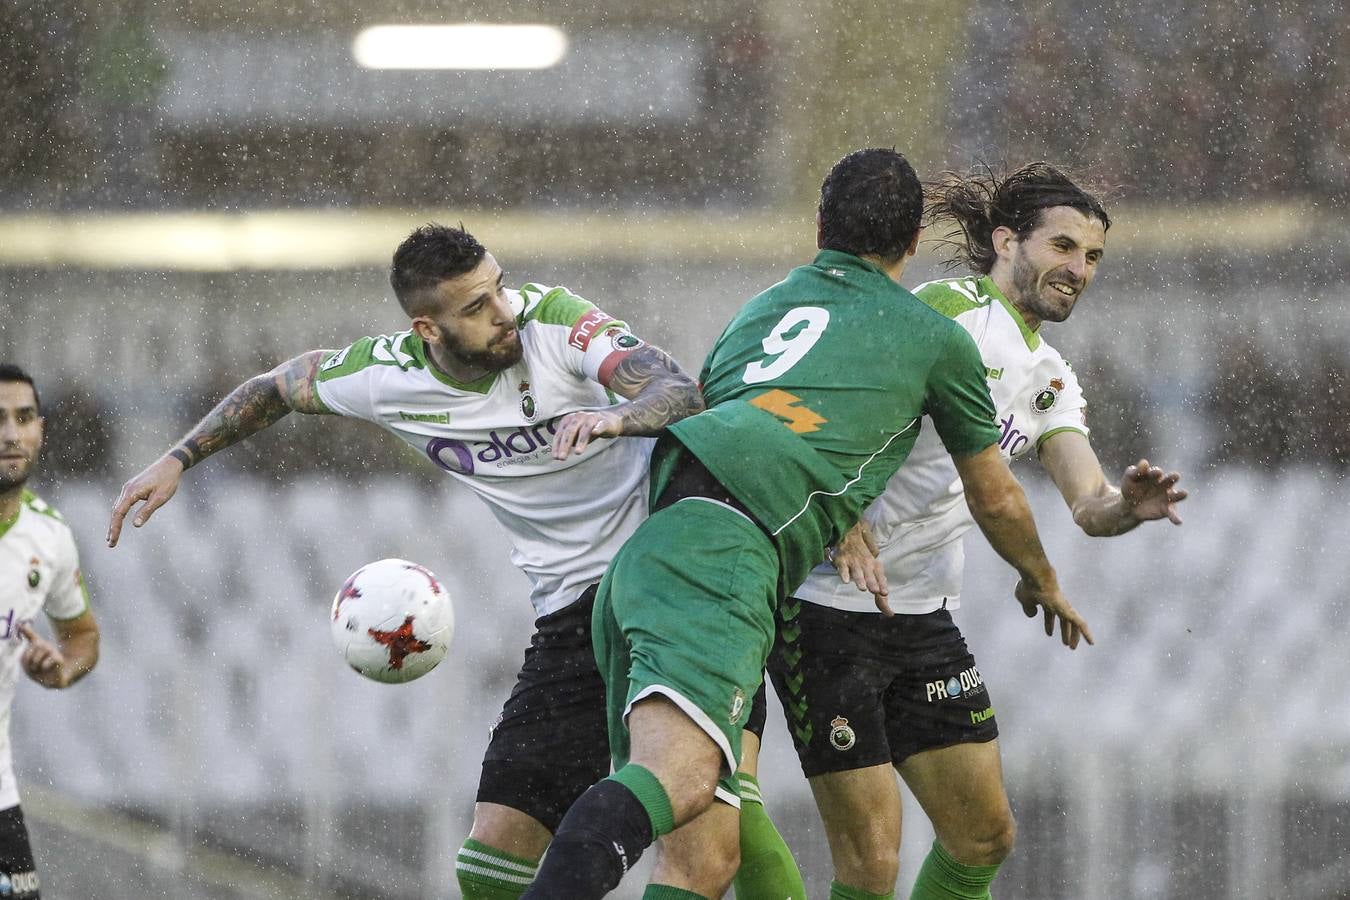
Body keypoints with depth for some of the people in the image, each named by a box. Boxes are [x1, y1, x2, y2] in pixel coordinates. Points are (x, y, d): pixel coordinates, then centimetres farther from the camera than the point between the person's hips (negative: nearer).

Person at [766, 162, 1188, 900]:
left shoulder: (1051, 382, 16)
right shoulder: (951, 310, -10)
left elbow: (1088, 506, 5)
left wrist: (1128, 506, -18)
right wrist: (845, 522, -30)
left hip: (925, 617, 9)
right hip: (829, 603, -9)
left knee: (983, 838, 8)